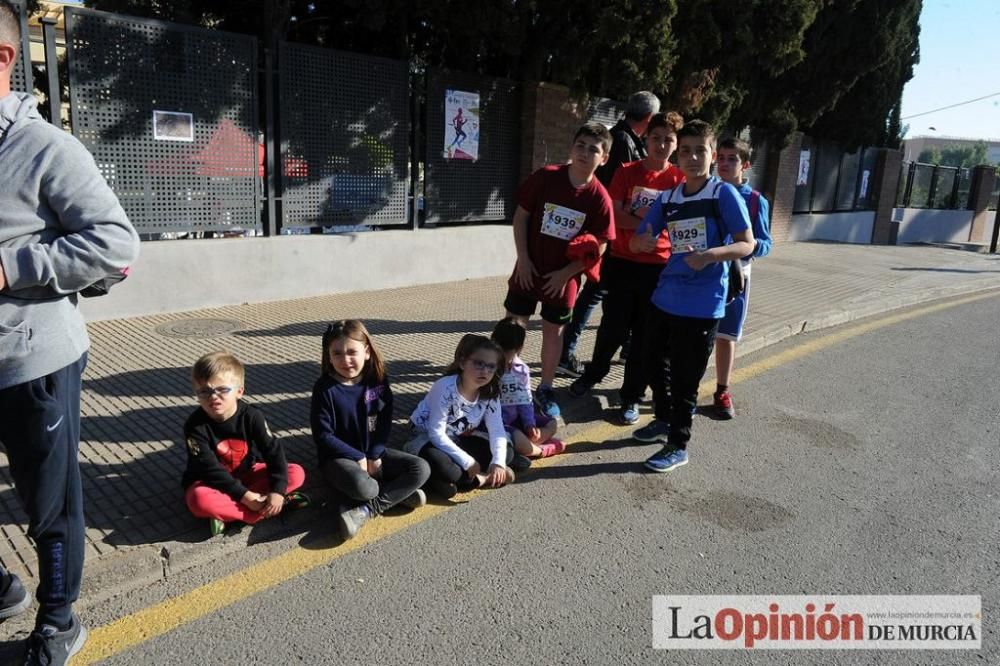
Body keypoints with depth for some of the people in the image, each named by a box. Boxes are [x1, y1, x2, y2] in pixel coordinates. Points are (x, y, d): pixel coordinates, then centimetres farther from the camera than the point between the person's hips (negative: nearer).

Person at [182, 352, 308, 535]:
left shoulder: (251, 416, -14)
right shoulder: (195, 425, -20)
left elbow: (274, 450, -16)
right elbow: (209, 469, -24)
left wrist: (277, 491, -30)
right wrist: (244, 495, -30)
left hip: (247, 475, 3)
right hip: (211, 482, -3)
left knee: (296, 474, -16)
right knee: (199, 500, -38)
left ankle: (226, 512, -21)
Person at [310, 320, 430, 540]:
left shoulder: (378, 380, -3)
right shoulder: (324, 388, -14)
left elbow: (385, 423, 1)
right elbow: (323, 436, -13)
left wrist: (375, 456, -12)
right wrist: (359, 458, -16)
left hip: (373, 452, 5)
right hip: (339, 457, -5)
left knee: (421, 469, -16)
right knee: (362, 486, -37)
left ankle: (365, 511, -20)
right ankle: (399, 493, -7)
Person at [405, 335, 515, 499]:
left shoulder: (490, 393, -10)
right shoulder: (445, 388, -27)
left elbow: (497, 430, -12)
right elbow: (436, 434, -28)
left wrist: (498, 462, -30)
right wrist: (467, 462, -29)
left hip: (456, 440, 6)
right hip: (426, 439, -6)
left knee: (507, 453, -8)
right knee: (443, 468, -38)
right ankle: (481, 479, -12)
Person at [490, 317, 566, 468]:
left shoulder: (522, 370, -1)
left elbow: (525, 401, 4)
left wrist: (530, 424, -10)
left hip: (515, 418, 8)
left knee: (551, 425, 4)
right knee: (517, 438, -33)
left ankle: (514, 451, -16)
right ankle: (543, 450, 0)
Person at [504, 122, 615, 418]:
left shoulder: (599, 198, -11)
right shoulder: (545, 177, -10)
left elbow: (599, 245, -7)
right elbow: (521, 216, -3)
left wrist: (565, 273, -11)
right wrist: (522, 259, -9)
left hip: (563, 278, 0)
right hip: (528, 271, 1)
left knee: (553, 331, 12)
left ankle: (545, 388, 28)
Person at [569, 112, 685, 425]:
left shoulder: (679, 179, 1)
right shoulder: (627, 172, 1)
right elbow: (614, 215, -7)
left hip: (658, 267, 0)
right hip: (622, 263, 0)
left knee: (645, 335, 6)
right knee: (613, 327, 8)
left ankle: (632, 396, 19)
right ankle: (593, 374, 34)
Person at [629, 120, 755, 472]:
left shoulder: (724, 194, -9)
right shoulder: (667, 198, 6)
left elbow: (747, 244, -10)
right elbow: (637, 241, 10)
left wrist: (711, 254, -28)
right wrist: (642, 241, -14)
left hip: (702, 305, -6)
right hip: (664, 297, 6)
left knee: (684, 378, 2)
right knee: (653, 363, 19)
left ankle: (677, 446, 19)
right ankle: (663, 420, 43)